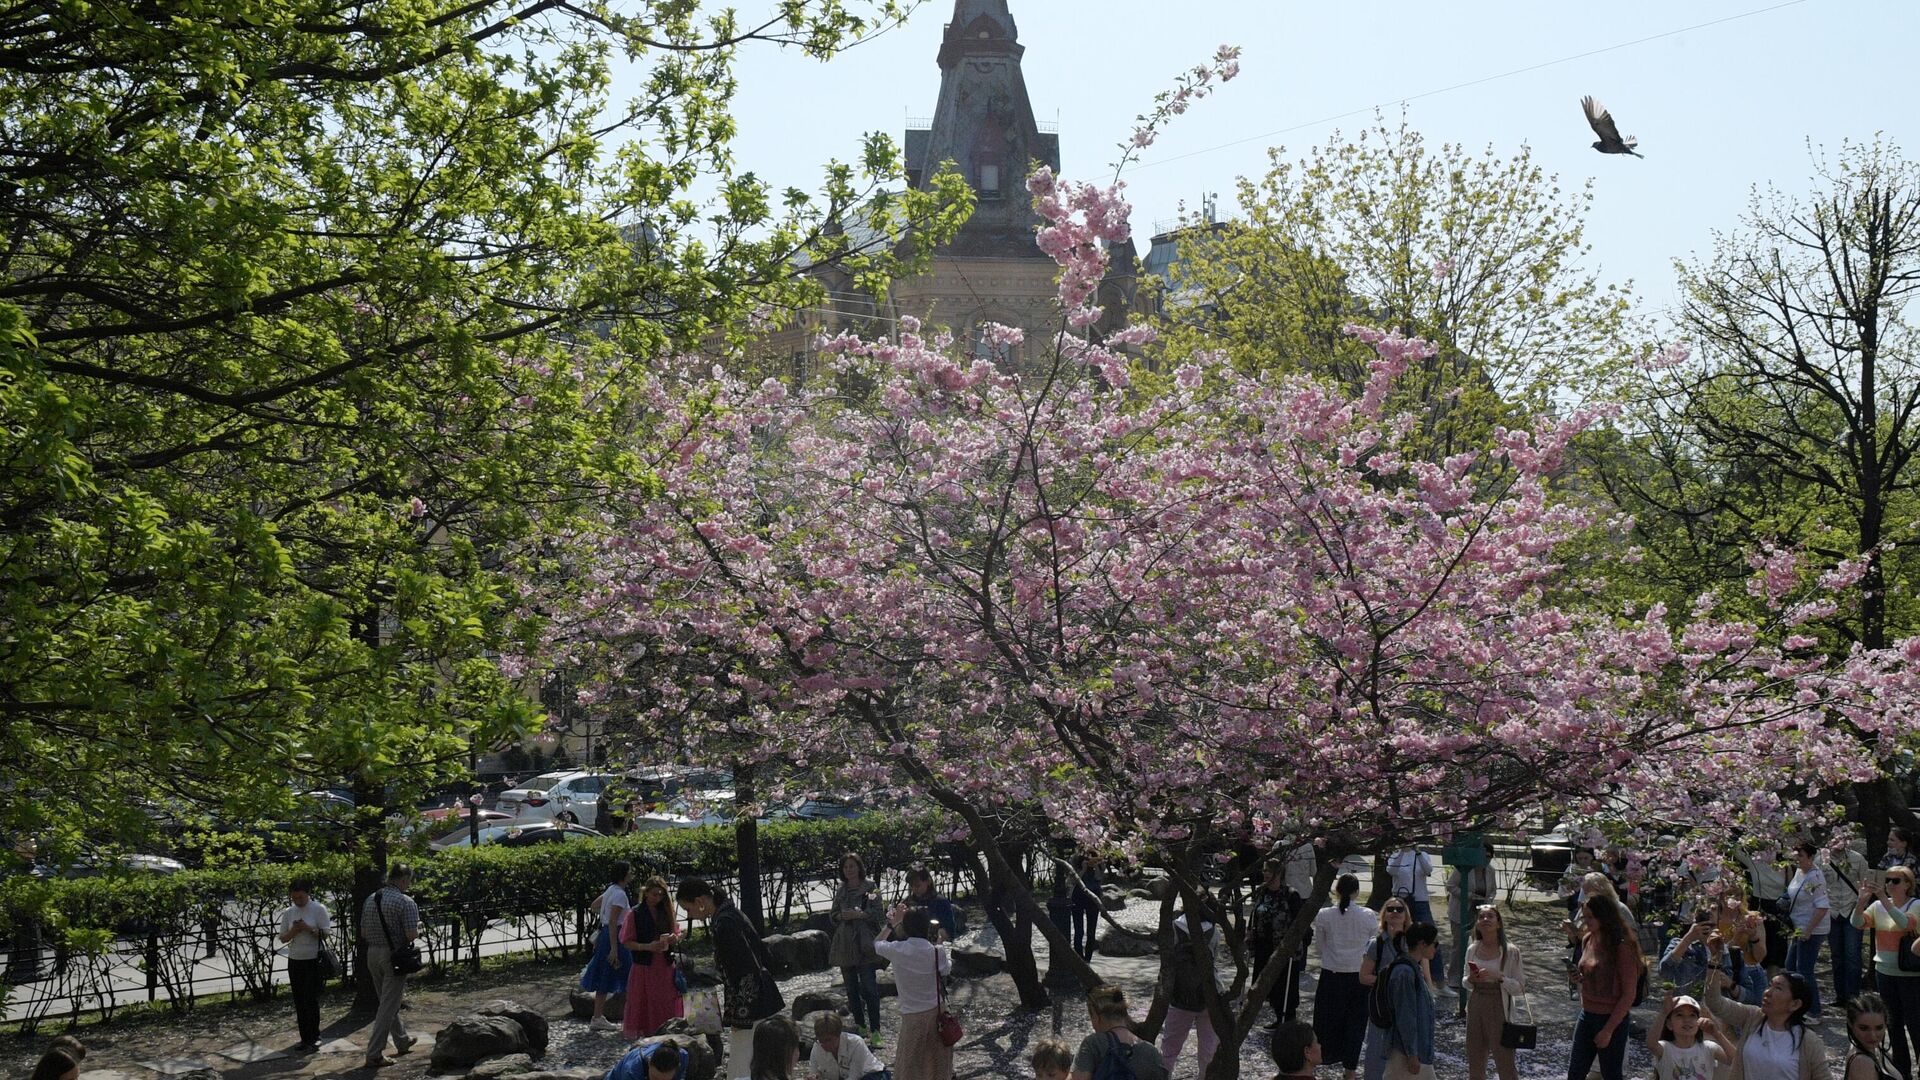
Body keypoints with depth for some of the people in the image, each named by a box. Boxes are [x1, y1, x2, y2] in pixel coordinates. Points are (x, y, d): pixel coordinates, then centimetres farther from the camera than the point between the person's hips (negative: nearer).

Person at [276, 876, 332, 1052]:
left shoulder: (318, 909, -4)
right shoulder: (288, 912, 8)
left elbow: (326, 933, -7)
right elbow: (283, 938, 9)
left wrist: (308, 929, -20)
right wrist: (293, 931, -11)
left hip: (314, 961, -5)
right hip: (295, 961, 5)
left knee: (311, 1000, -7)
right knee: (299, 1001, 5)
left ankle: (313, 1039, -2)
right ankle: (305, 1038, 12)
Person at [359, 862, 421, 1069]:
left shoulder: (370, 900, 6)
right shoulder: (405, 901, -14)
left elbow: (363, 933, 10)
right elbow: (412, 935, -19)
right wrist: (418, 928, 2)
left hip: (373, 955, 7)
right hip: (395, 956, -7)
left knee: (389, 1002, 21)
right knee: (388, 1006, -3)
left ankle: (402, 1041, 37)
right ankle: (374, 1054, -6)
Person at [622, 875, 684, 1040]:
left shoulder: (666, 912, 9)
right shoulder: (635, 914, -4)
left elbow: (677, 934, 16)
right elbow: (626, 942, -7)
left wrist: (674, 938, -8)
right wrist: (648, 947, -21)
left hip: (665, 968, 4)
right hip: (644, 968, -4)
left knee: (668, 1006, 3)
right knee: (644, 1007, -1)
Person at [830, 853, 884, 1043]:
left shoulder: (870, 888, 0)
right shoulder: (840, 891, 14)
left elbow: (875, 913, -7)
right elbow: (834, 916, 13)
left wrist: (857, 915, -19)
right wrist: (843, 915, -8)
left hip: (864, 944, -5)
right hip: (844, 944, 5)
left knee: (869, 987, -11)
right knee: (851, 987, 9)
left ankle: (875, 1029, -10)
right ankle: (859, 1024, 20)